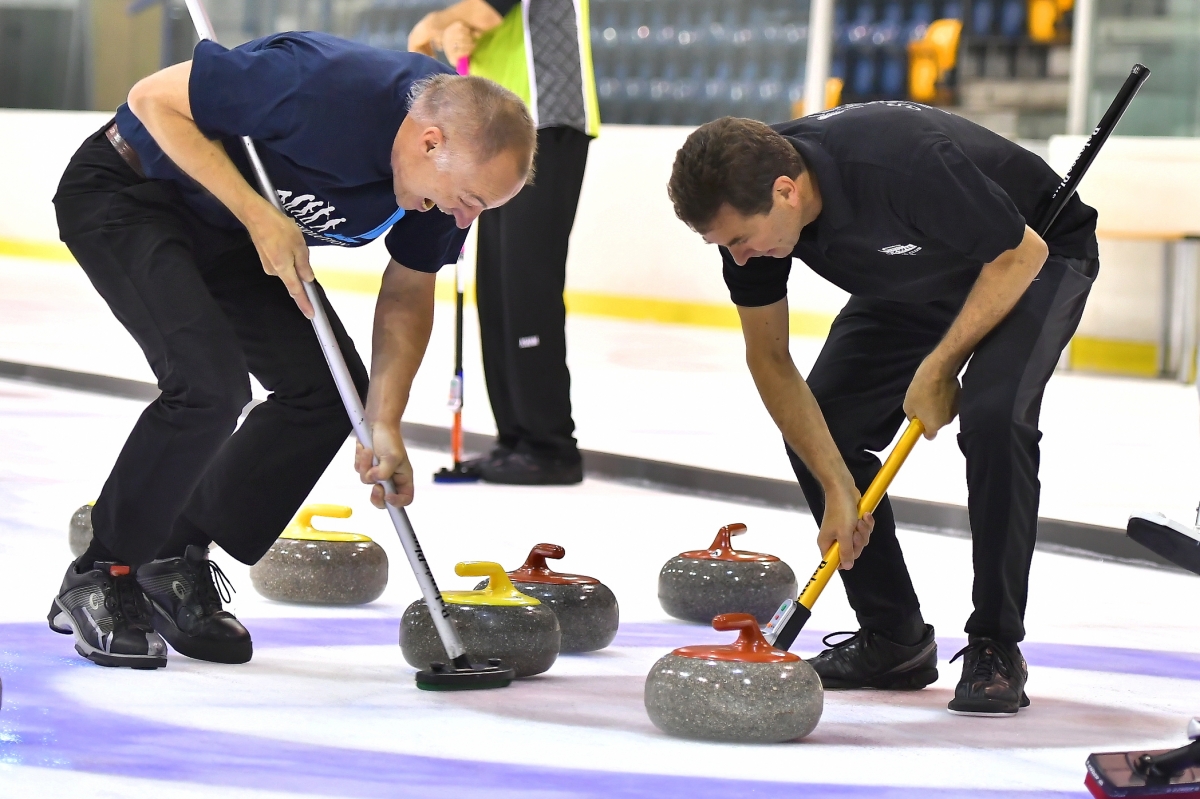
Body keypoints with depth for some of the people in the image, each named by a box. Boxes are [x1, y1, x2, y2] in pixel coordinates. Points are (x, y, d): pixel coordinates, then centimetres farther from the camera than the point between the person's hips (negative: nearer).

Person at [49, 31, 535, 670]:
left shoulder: (458, 163, -14)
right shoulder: (319, 89, -37)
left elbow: (408, 293, 0)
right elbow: (153, 98, -27)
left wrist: (384, 425, -12)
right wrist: (259, 215, -30)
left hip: (228, 232, 8)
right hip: (124, 191, -8)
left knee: (332, 387, 0)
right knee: (210, 382, -24)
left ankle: (175, 565, 13)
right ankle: (102, 578, -5)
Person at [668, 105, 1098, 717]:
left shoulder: (906, 163, -42)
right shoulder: (745, 203, -22)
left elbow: (1020, 254, -27)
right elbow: (769, 359, -12)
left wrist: (939, 368, -23)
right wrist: (837, 488, -18)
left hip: (1030, 261, -6)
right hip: (914, 282, 6)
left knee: (993, 414, -29)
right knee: (817, 428, -7)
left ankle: (995, 649, -17)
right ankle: (892, 639, 7)